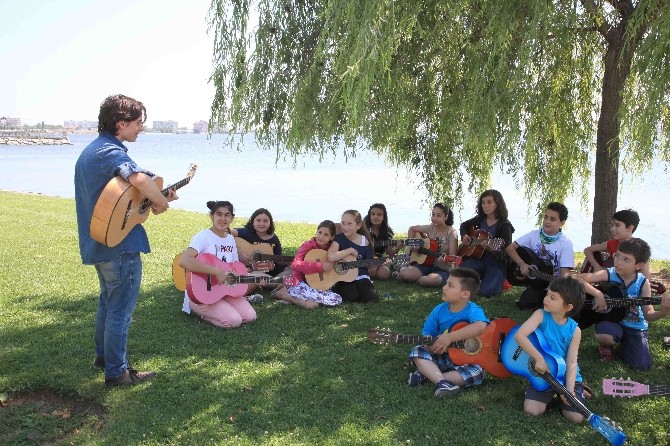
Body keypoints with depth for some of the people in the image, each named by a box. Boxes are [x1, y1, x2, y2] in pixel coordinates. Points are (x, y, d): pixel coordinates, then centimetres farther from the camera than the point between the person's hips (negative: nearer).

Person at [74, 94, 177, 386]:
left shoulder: (90, 150, 13)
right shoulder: (111, 152, -20)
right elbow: (139, 178, -40)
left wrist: (158, 197, 11)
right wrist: (162, 202, -22)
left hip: (98, 242, 10)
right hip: (120, 244, -10)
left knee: (108, 301, 25)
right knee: (121, 309, 2)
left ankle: (103, 356, 39)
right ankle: (116, 372, 13)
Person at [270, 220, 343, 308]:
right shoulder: (308, 245, -9)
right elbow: (295, 265, -24)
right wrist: (320, 266, -27)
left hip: (318, 285, 6)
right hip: (300, 283, -6)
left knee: (338, 299, -17)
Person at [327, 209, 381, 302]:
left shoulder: (364, 241, 2)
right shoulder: (339, 238, -9)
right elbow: (331, 257, -30)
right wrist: (351, 250, -20)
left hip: (360, 276, 3)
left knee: (371, 297, -18)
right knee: (351, 296, -28)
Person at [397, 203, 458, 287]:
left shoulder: (451, 232, -11)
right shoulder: (430, 228, 1)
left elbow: (452, 257, -15)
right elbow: (412, 229, 19)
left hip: (443, 268, -3)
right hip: (427, 263, 3)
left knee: (432, 280, -38)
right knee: (404, 274, -25)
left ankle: (415, 278, -7)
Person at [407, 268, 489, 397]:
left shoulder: (473, 311, -18)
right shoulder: (439, 310, -3)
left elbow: (480, 326, -40)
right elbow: (427, 334, 2)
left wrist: (449, 337, -40)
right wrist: (433, 345, -25)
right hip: (442, 356, 4)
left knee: (477, 373, -31)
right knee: (417, 352, -14)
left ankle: (427, 374, -23)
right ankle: (442, 382, -33)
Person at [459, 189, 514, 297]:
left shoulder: (504, 225, -13)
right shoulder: (480, 219, 4)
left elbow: (504, 253, -20)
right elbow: (464, 225, 26)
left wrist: (491, 250, -41)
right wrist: (464, 235, 4)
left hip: (496, 263, -5)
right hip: (478, 259, 5)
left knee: (485, 291, -28)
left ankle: (499, 281, 7)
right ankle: (478, 278, 11)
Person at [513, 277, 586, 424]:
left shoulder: (574, 330, -9)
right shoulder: (541, 315, -13)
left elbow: (571, 363, -11)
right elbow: (519, 335, -25)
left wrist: (569, 389, -25)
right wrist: (539, 359, -28)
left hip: (567, 377, 0)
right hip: (543, 373, 0)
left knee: (576, 417, -15)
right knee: (531, 410, -18)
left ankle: (578, 391, 17)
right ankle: (551, 393, 13)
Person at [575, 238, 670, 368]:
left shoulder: (643, 283, -10)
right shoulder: (608, 274, -14)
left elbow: (648, 315, -11)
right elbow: (579, 278, -23)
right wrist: (598, 294, -32)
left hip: (635, 327, 2)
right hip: (611, 320, -1)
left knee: (641, 365, -10)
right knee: (603, 336, -35)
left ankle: (622, 344, 22)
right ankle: (607, 345, 4)